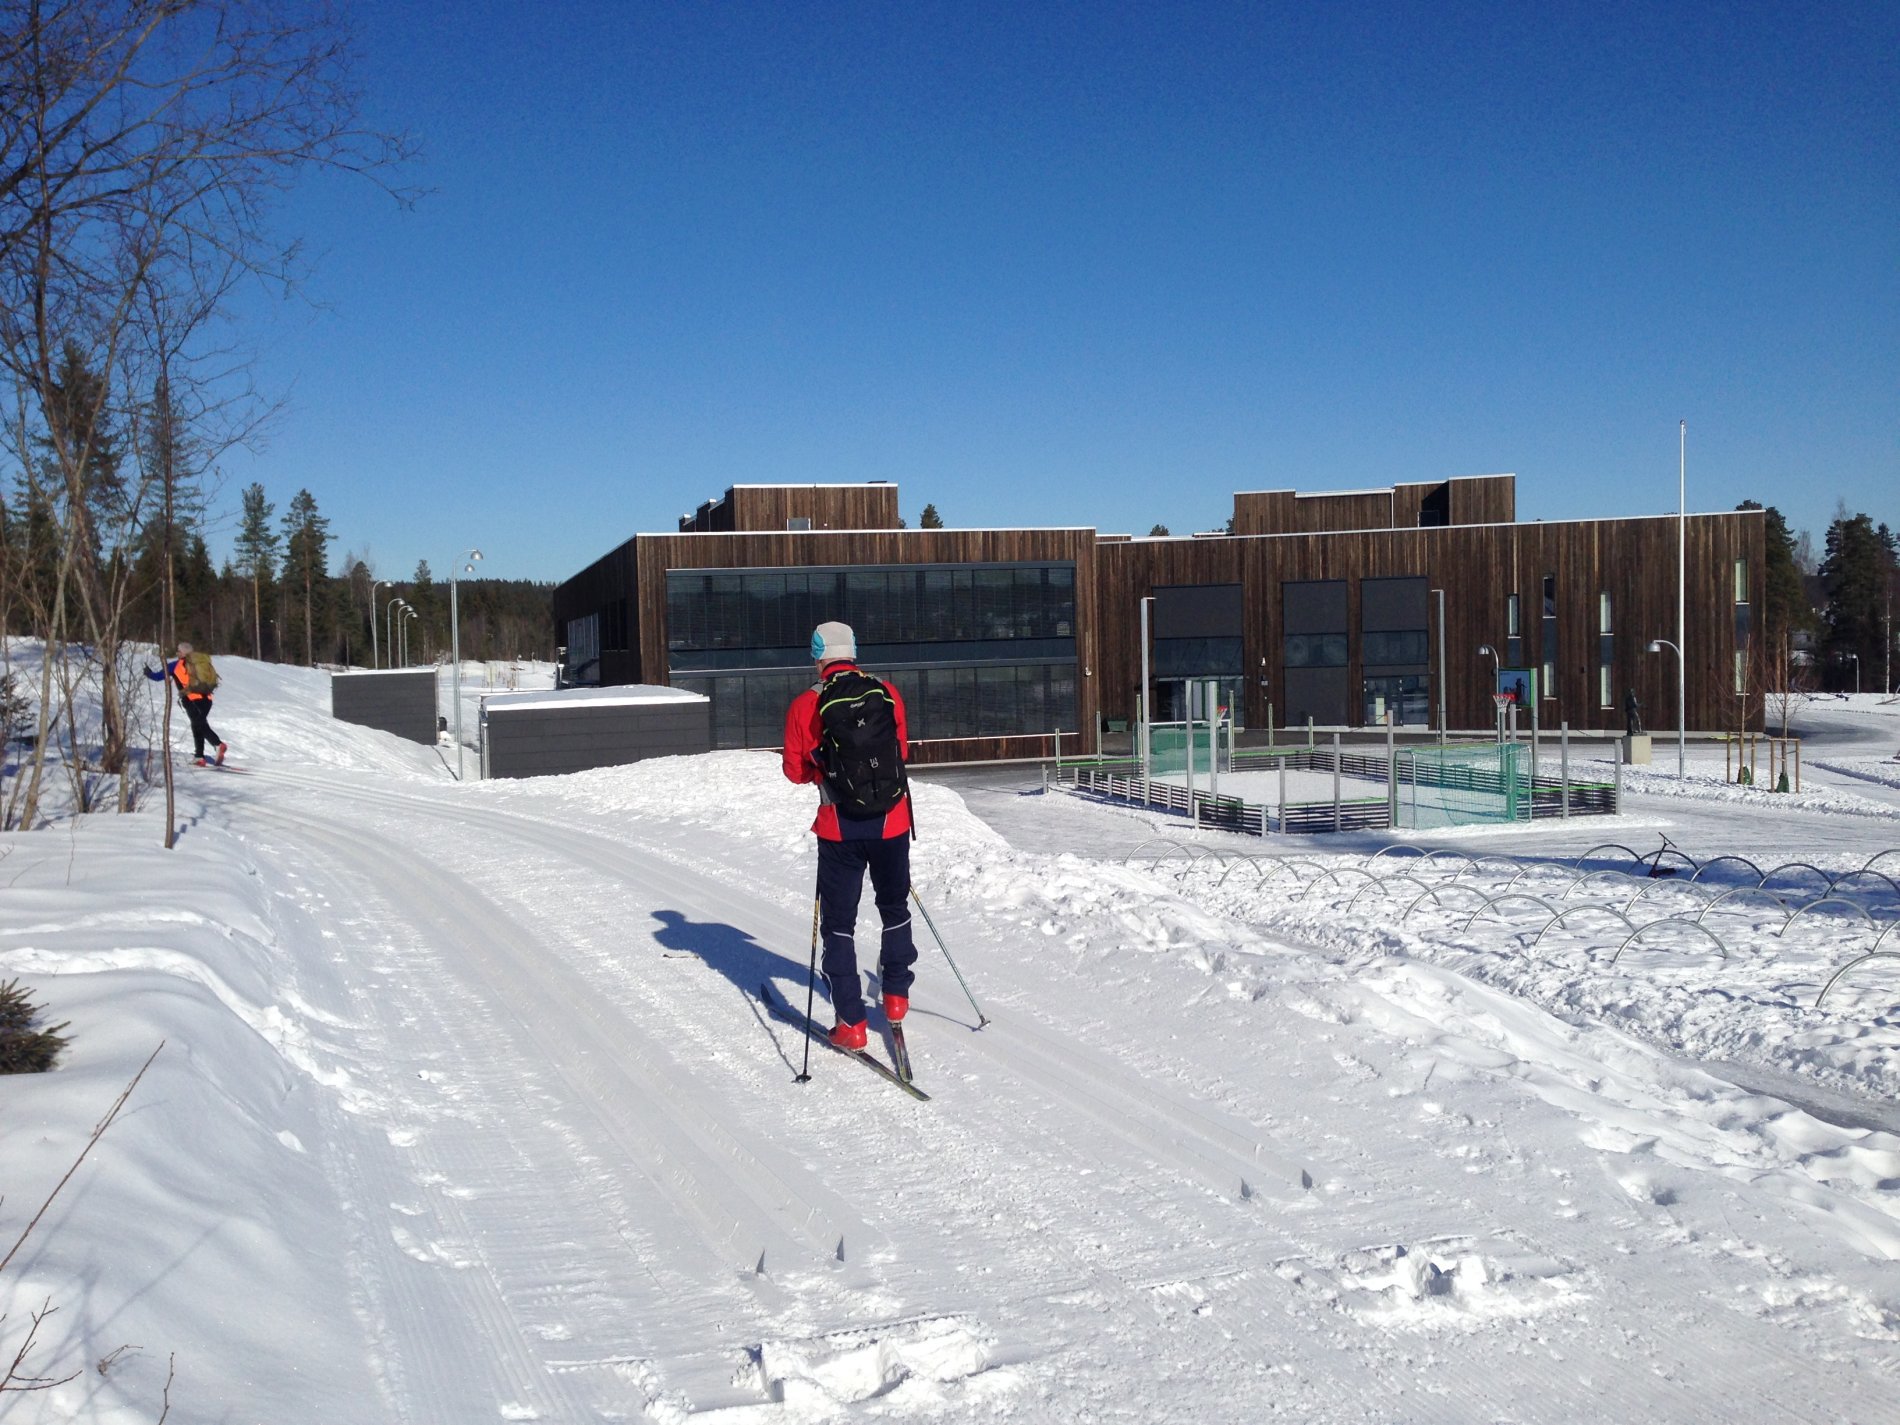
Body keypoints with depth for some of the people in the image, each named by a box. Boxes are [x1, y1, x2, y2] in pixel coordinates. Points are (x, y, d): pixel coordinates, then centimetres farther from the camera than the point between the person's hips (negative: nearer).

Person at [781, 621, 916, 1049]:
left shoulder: (806, 705, -8)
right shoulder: (888, 694, -1)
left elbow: (795, 770, -1)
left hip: (840, 829, -2)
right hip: (892, 822, 2)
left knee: (839, 923, 9)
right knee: (895, 909, 24)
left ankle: (851, 1022, 7)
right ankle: (896, 996, 33)